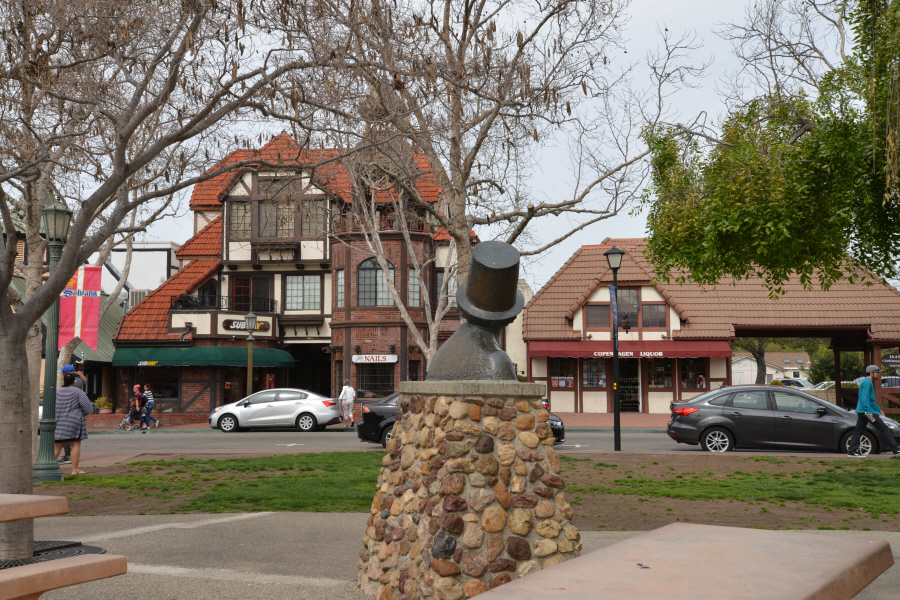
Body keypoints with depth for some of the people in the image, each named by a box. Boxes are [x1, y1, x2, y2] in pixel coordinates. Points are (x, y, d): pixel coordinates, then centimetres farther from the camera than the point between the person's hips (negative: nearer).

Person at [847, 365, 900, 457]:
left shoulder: (866, 382, 21)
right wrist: (868, 411, -28)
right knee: (883, 428, -6)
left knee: (858, 431, 6)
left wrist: (878, 409, 30)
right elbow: (865, 398, -22)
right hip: (868, 411, -10)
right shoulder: (867, 382, -12)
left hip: (861, 411, 10)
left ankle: (852, 451, 3)